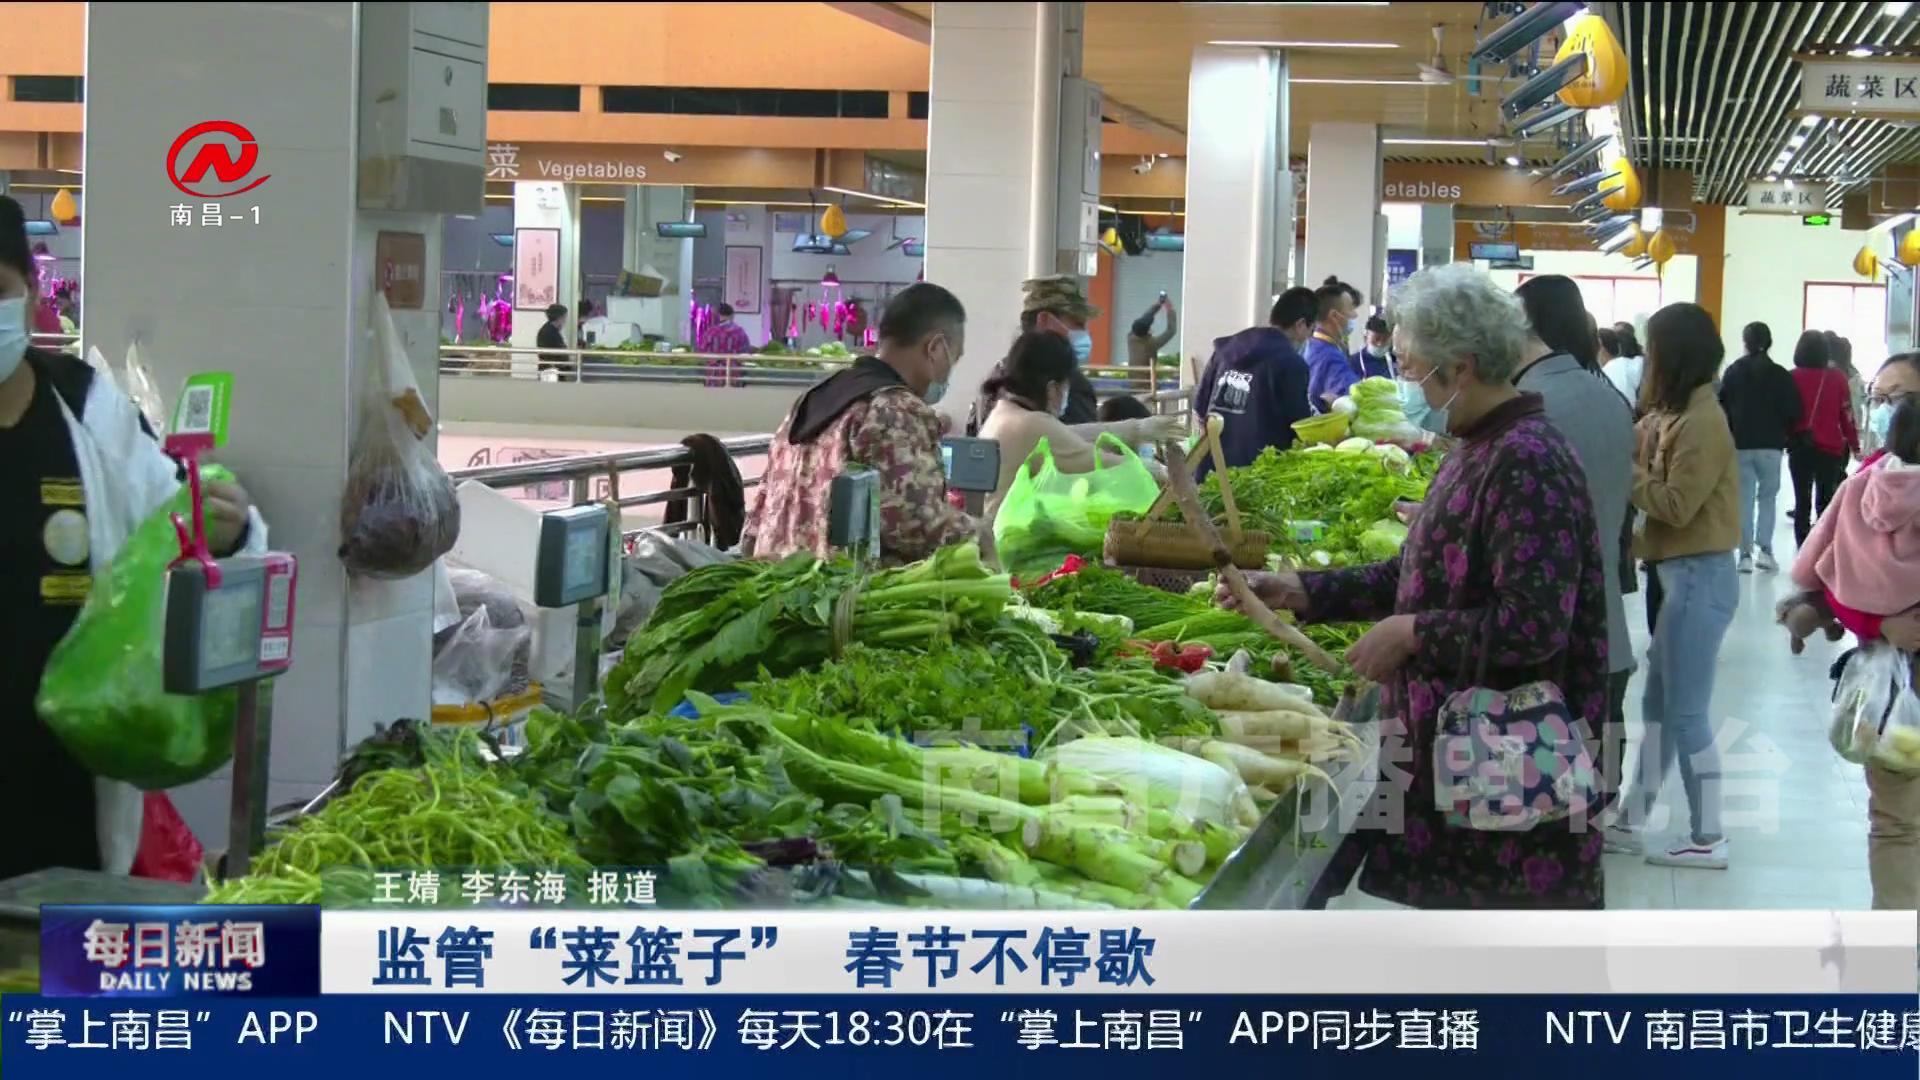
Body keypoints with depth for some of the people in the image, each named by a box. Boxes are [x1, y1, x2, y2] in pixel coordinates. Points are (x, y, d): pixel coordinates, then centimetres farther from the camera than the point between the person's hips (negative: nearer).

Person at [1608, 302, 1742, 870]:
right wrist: (1644, 447, -4)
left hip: (1700, 578, -10)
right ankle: (1631, 822, 22)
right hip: (1686, 576, 10)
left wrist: (1627, 469, -10)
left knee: (1686, 712, -3)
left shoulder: (1701, 422, -17)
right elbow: (1664, 492, 8)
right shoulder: (1682, 416, 12)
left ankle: (1707, 838, 5)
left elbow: (1676, 506, -20)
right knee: (1658, 704, 15)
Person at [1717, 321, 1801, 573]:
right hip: (1771, 445, -1)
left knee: (1744, 498, 5)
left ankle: (1746, 554, 0)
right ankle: (1764, 548, -3)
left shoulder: (1733, 372, -1)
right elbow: (1793, 412, -4)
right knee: (1768, 496, 10)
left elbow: (1722, 407, 0)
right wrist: (1781, 432, 13)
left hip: (1740, 444, 1)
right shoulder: (1780, 375, -4)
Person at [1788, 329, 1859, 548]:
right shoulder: (1838, 378, -5)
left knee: (1802, 499, 6)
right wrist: (1855, 445, 9)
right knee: (1825, 499, 10)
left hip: (1799, 447, 0)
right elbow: (1847, 415, -1)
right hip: (1830, 447, 0)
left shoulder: (1792, 378, -7)